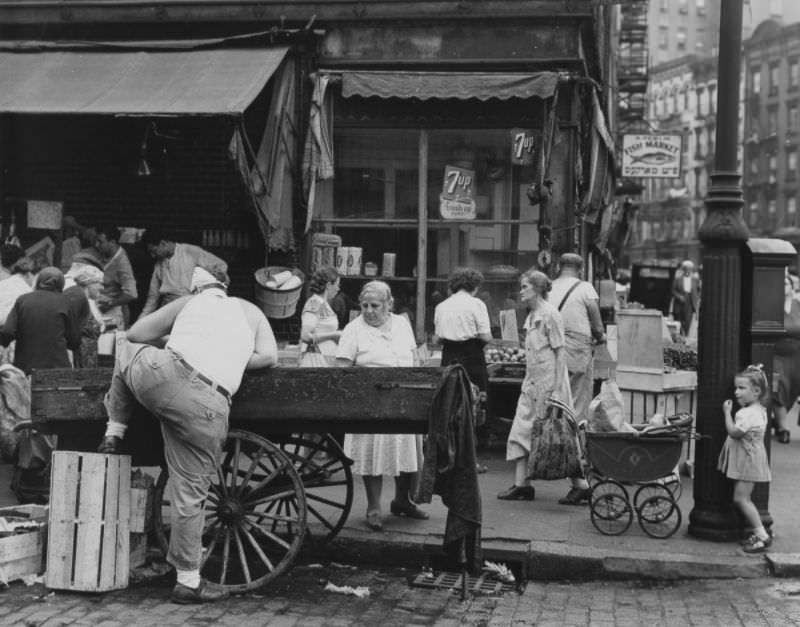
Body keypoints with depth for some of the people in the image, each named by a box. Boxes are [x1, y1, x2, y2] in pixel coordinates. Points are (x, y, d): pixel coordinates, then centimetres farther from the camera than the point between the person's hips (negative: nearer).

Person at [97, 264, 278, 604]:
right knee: (190, 495, 10)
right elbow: (268, 355, 14)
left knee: (126, 345, 33)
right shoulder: (249, 310, 24)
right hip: (209, 409, 0)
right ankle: (189, 582, 14)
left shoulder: (188, 303, 22)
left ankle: (114, 432, 32)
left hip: (162, 375, 0)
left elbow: (133, 333, 22)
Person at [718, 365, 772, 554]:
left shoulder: (749, 413, -22)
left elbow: (734, 432, -25)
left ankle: (762, 536, -9)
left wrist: (727, 412, -15)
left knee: (740, 497, -10)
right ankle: (756, 533, 17)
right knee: (743, 498, 14)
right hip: (746, 460, 11)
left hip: (748, 460, -11)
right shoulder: (758, 410, 11)